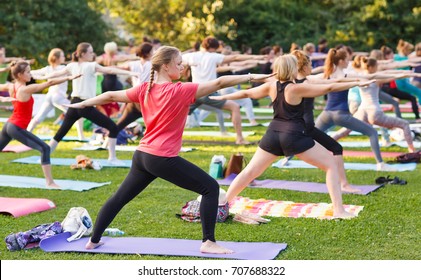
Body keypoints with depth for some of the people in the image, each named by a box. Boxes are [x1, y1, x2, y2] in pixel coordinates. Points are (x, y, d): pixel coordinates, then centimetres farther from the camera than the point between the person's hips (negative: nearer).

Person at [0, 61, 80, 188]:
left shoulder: (10, 86, 3)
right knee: (45, 148, -14)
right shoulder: (26, 89, -20)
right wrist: (68, 77, -26)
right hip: (17, 128, -9)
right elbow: (49, 83, -24)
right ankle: (49, 182, -19)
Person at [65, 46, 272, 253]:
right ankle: (209, 243, -4)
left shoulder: (144, 89, 7)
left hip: (142, 156, 8)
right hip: (164, 159, -7)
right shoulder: (180, 91, -12)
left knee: (119, 198, 22)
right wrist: (251, 77, -14)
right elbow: (218, 83, -15)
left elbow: (111, 96, 17)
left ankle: (93, 240, 31)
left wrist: (82, 104, 30)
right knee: (211, 188, -2)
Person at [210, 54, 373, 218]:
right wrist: (357, 83, -6)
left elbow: (246, 93, 15)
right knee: (331, 165, 3)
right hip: (294, 135, -5)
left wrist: (222, 97, 30)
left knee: (250, 171, 18)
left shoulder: (271, 86, 3)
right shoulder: (297, 89, -11)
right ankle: (338, 210, -4)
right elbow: (329, 88, -11)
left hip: (273, 134, 6)